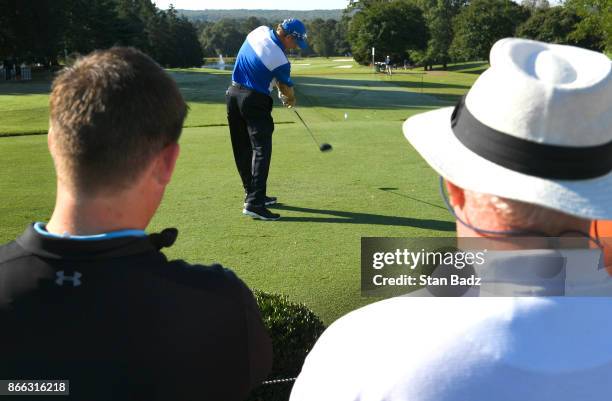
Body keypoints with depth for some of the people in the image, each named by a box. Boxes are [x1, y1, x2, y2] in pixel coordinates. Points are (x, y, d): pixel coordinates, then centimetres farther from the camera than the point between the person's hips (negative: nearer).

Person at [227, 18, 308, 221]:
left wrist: (280, 89, 17)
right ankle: (254, 203, -19)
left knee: (242, 150, 12)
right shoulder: (280, 60, -19)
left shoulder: (260, 31, 1)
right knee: (261, 150, -10)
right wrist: (291, 99, 23)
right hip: (254, 101, -8)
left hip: (233, 94, 9)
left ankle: (252, 194, 24)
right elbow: (287, 89, 1)